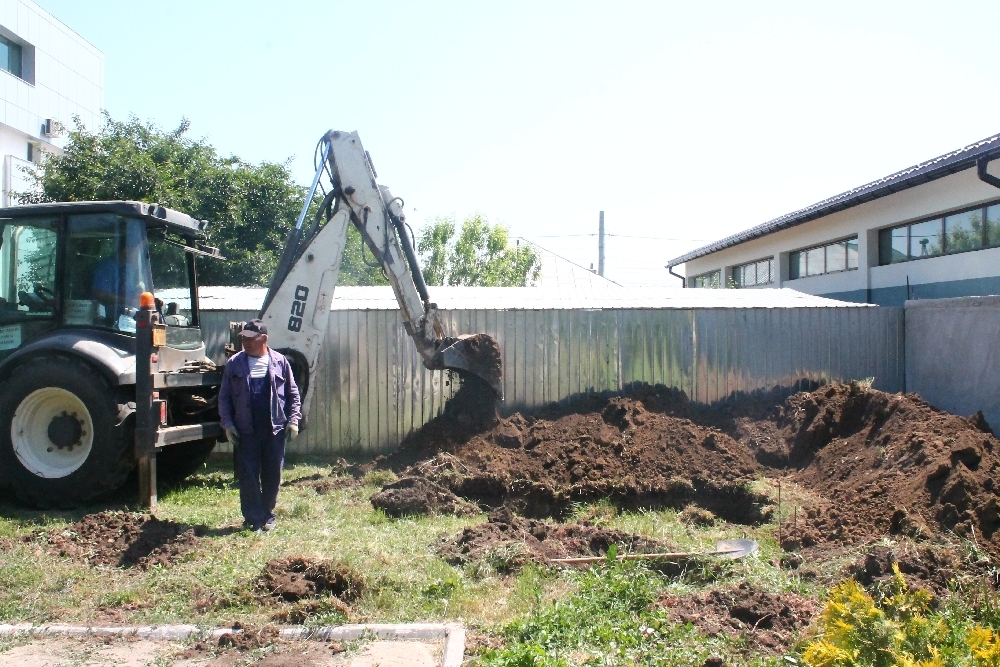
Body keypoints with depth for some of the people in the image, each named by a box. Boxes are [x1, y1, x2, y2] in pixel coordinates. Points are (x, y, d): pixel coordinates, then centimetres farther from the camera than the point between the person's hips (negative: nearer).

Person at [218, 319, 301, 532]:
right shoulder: (234, 364, 2)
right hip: (246, 432, 0)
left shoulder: (280, 362, 3)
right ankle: (253, 519, 10)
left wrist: (293, 419, -2)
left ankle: (267, 516, 22)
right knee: (248, 477, 1)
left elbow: (293, 393, 7)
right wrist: (227, 423, -4)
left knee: (272, 476, 8)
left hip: (275, 430, 0)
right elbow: (224, 397, 4)